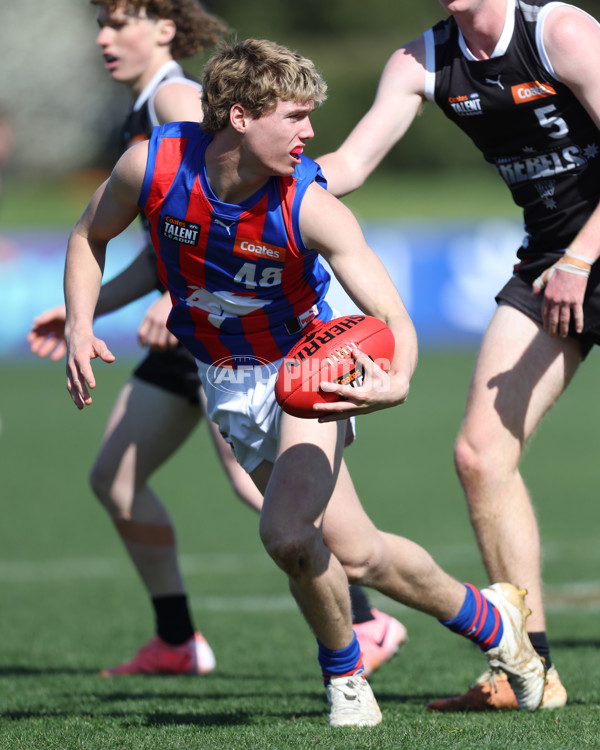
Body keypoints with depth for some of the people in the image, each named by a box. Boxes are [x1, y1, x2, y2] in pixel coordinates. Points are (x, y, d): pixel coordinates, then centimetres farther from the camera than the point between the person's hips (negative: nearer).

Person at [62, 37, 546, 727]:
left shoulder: (312, 208, -26)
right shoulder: (152, 166, -19)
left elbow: (392, 316, -26)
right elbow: (90, 237, 2)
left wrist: (396, 381, -47)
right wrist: (79, 326, -12)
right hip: (228, 382, 3)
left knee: (287, 532, -23)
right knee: (354, 554, -1)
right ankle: (488, 620, 25)